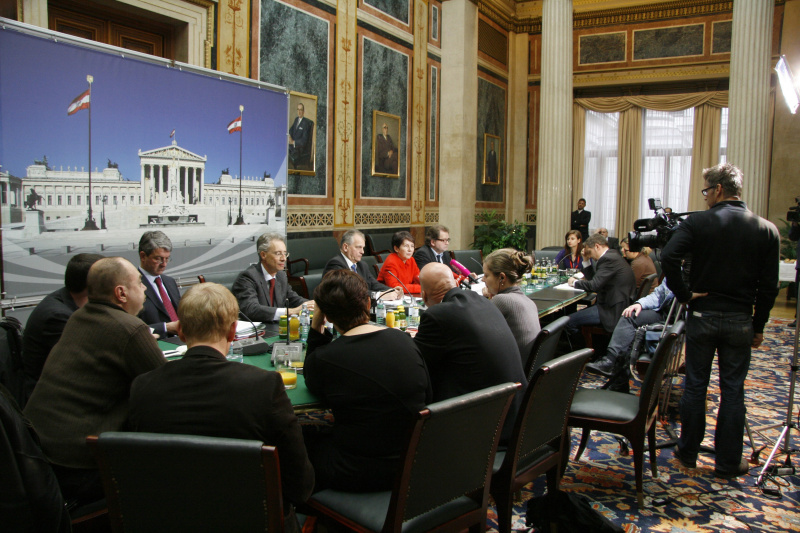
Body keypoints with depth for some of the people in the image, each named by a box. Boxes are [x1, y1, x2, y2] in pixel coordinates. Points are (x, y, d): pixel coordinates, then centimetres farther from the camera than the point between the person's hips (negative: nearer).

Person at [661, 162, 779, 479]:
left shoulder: (698, 222, -9)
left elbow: (668, 258, -22)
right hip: (740, 320, 1)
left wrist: (684, 294, -9)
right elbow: (769, 286, 0)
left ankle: (688, 453, 22)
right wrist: (759, 326, 8)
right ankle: (728, 463, 18)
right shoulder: (766, 230, -2)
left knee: (695, 385, 10)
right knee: (733, 390, 9)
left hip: (702, 315, -1)